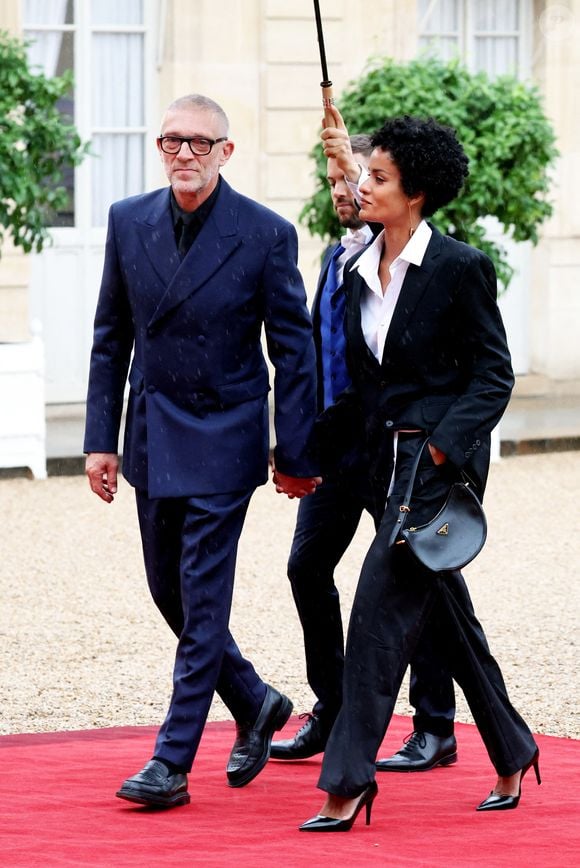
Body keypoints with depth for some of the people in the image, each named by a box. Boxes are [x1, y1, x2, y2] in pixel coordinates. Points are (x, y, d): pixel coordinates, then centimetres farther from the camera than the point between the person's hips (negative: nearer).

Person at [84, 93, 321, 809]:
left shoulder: (266, 234, -9)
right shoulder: (128, 222, 2)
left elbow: (294, 349, -4)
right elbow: (111, 338, 9)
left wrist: (295, 455, -5)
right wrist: (100, 439, 4)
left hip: (223, 438, -5)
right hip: (152, 437, 5)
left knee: (202, 600, -6)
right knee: (170, 591, 12)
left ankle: (172, 763, -2)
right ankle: (255, 706, 33)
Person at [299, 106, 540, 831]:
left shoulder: (459, 268, -10)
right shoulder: (362, 272, 10)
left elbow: (493, 375, -9)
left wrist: (443, 447, -18)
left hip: (443, 457, -8)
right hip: (388, 453, 8)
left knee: (382, 601, -14)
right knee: (444, 612, 14)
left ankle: (347, 782, -15)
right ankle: (512, 754, 30)